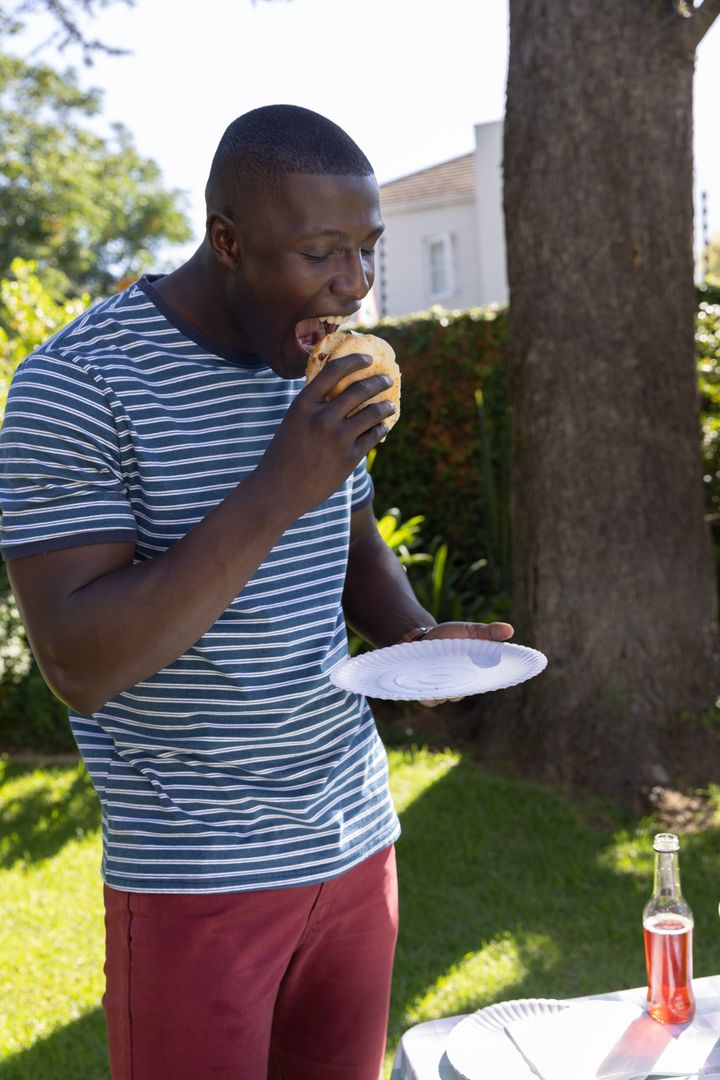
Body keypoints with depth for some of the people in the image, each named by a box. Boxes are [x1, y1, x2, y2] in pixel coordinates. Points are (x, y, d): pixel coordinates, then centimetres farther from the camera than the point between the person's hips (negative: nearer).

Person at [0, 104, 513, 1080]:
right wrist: (277, 490, -27)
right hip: (195, 881, -6)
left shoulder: (323, 364, 5)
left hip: (358, 843, 6)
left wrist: (417, 635, -4)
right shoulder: (78, 382, -16)